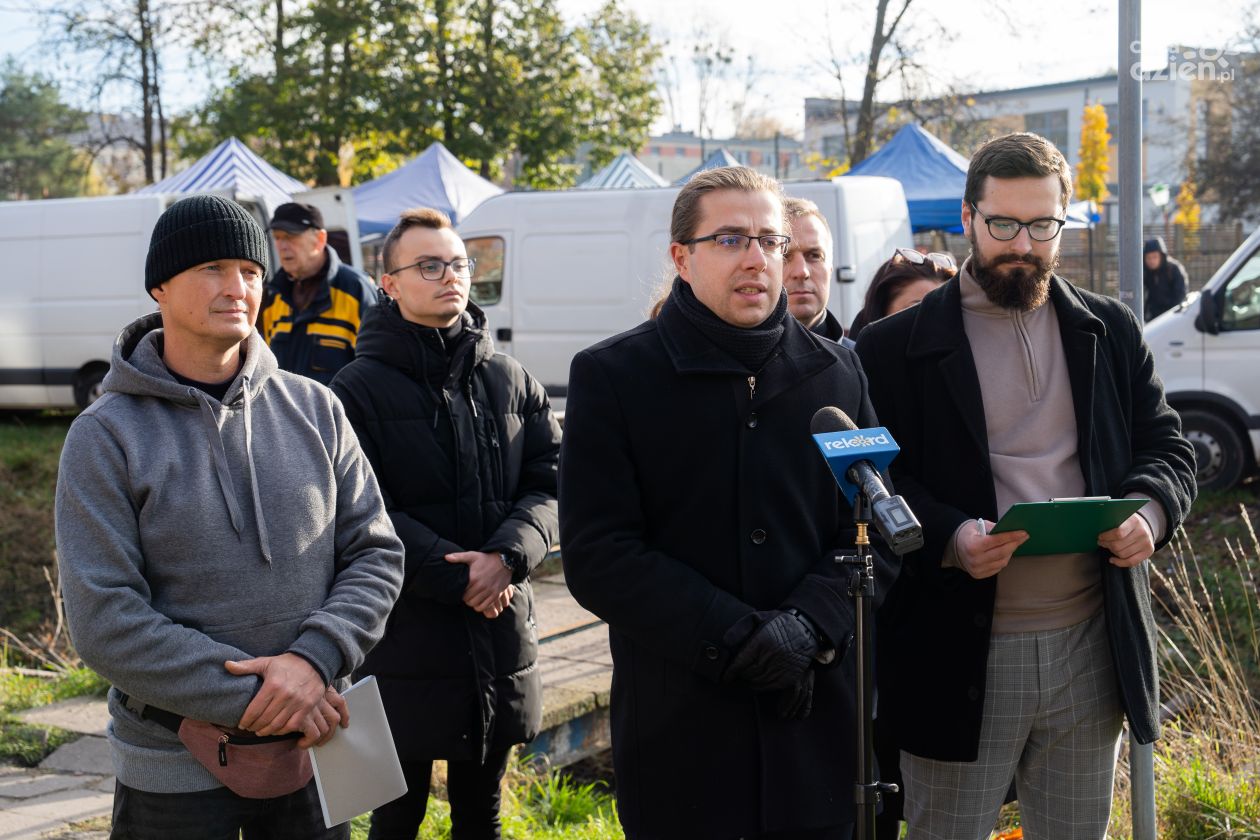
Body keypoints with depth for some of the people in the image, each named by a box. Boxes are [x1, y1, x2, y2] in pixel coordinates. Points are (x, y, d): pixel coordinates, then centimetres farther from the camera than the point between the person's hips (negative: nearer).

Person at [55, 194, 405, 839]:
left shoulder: (315, 409, 2)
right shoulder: (106, 435, -7)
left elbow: (375, 553, 2)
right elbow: (104, 620, -14)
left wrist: (315, 658, -17)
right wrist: (251, 696, -20)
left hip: (312, 748, 3)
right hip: (175, 768, -3)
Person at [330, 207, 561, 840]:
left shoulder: (511, 382, 9)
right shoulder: (360, 387, -5)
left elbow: (546, 486, 3)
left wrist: (508, 557, -16)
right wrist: (456, 576, -18)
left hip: (501, 630, 4)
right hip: (404, 638, -4)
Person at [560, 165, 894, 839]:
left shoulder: (836, 373, 8)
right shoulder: (612, 375, -2)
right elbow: (598, 557, -9)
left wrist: (806, 627, -15)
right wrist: (737, 637, -17)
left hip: (817, 725, 3)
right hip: (677, 731, -3)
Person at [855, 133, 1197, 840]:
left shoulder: (1112, 331, 11)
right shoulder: (896, 346, 0)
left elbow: (1167, 446, 13)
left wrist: (1151, 508, -9)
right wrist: (946, 537, -22)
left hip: (1094, 647, 3)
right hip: (961, 657, -3)